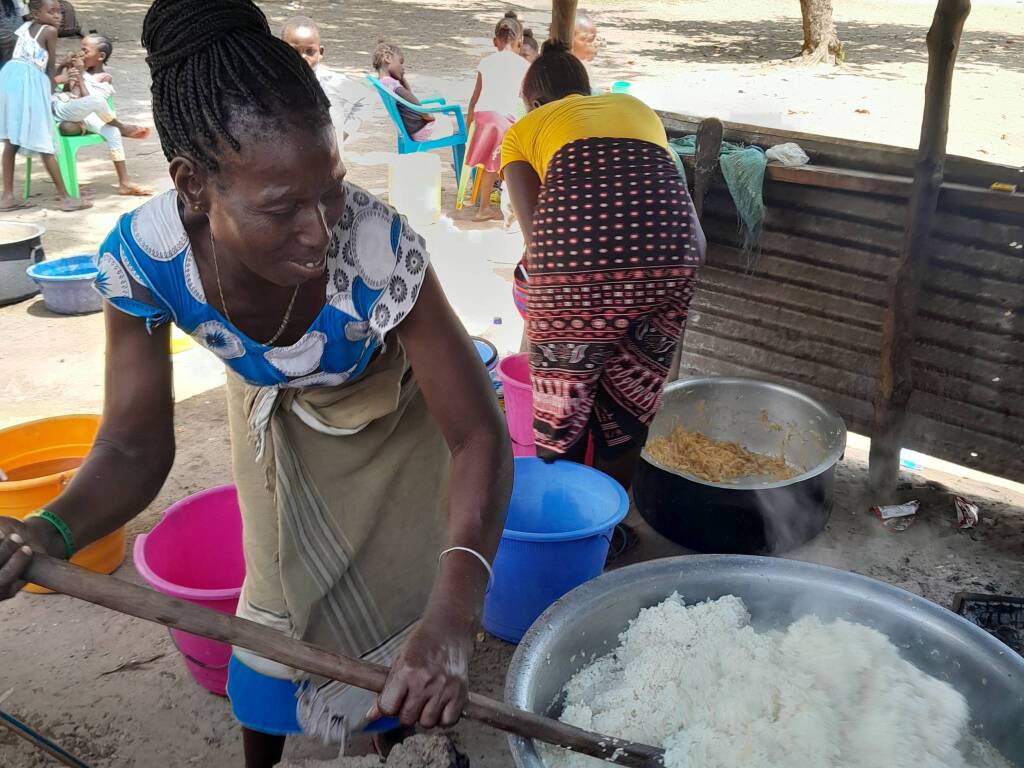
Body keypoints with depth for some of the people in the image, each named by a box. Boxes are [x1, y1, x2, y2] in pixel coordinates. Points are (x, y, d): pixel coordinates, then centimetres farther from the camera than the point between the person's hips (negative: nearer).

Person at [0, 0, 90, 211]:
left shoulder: (24, 27, 21)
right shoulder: (50, 31, 1)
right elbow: (49, 68, 5)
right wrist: (52, 90, 19)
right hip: (29, 81, -7)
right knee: (44, 144, -4)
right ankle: (64, 198, 1)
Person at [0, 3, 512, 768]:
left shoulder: (379, 249, -41)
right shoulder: (143, 256, -32)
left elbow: (480, 435, -35)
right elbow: (136, 446, -21)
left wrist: (452, 614, -49)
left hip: (397, 417, -2)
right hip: (279, 417, 2)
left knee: (405, 610, 4)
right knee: (281, 602, 11)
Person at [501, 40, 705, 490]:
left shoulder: (523, 130, 23)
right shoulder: (637, 108, 34)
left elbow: (536, 231, 11)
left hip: (576, 257, -4)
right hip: (670, 252, 4)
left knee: (562, 409, 14)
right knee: (629, 405, 20)